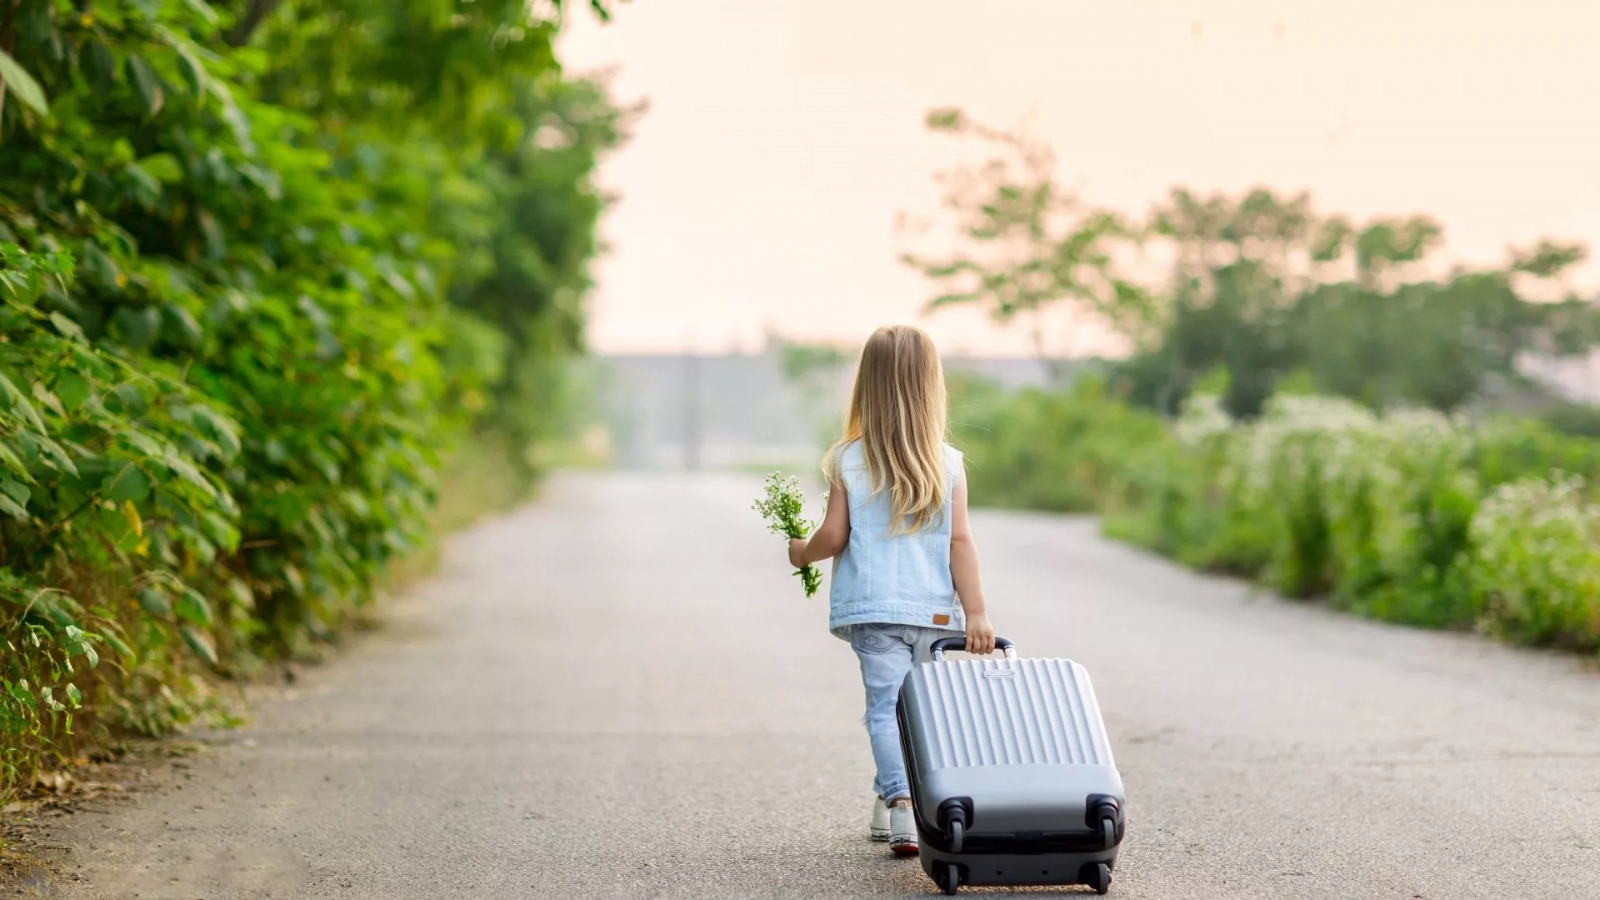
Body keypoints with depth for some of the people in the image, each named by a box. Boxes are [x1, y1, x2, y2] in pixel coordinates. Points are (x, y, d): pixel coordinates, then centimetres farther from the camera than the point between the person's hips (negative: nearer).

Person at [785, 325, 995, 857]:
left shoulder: (848, 460, -2)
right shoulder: (948, 463, 1)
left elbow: (834, 537, -3)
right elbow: (959, 542, -4)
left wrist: (801, 553, 18)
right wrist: (976, 613, -3)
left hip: (872, 608, -2)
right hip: (934, 611, 2)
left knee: (887, 706, -6)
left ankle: (901, 804, -24)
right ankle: (888, 806, 22)